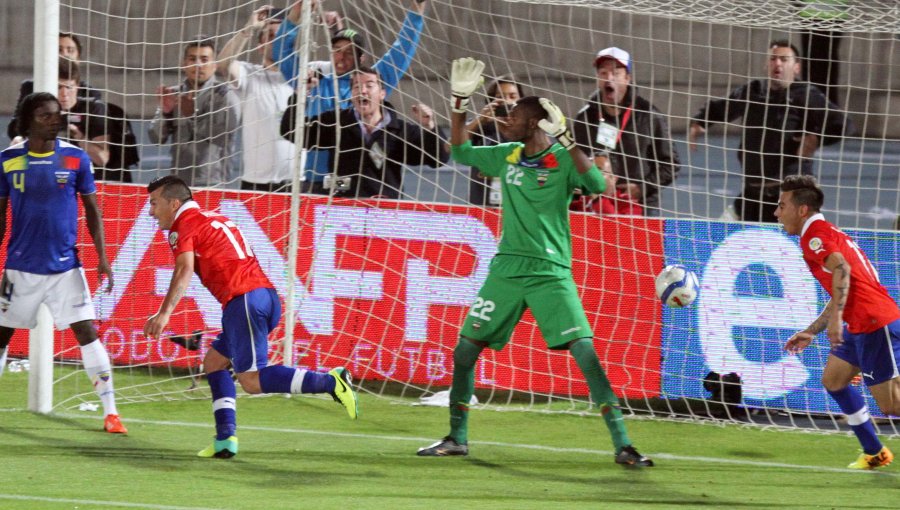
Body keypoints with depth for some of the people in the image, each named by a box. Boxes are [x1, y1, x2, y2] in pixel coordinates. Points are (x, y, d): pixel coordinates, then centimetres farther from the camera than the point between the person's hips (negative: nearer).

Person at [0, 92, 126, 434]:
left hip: (65, 265, -1)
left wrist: (102, 257, -2)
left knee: (87, 332, -8)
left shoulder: (76, 159, -3)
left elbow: (92, 209, 5)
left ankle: (110, 411, -4)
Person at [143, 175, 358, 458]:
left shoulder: (184, 225, 1)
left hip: (244, 300, -9)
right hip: (267, 294, 9)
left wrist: (164, 313, -24)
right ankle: (225, 440, 6)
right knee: (214, 363, 17)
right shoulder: (215, 220, 28)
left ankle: (331, 382, -22)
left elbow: (185, 270, -16)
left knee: (252, 381, -11)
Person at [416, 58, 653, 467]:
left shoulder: (562, 160, -6)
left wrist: (567, 142, -28)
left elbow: (596, 185, -23)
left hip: (550, 274, -6)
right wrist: (460, 100, 17)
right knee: (464, 349, 4)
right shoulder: (508, 156, 11)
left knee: (586, 355, -15)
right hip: (507, 269, 6)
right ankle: (457, 438, 20)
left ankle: (621, 444, -15)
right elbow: (460, 151, 24)